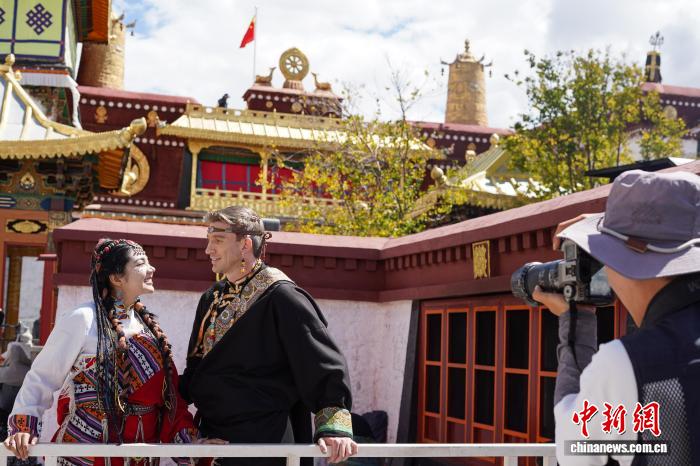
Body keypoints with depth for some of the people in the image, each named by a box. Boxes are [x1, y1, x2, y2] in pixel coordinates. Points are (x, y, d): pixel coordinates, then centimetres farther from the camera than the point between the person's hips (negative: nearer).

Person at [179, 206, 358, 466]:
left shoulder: (279, 296, -12)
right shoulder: (211, 299, 11)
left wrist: (334, 426, -25)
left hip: (264, 443, -7)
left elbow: (325, 362, -17)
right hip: (211, 434, 7)